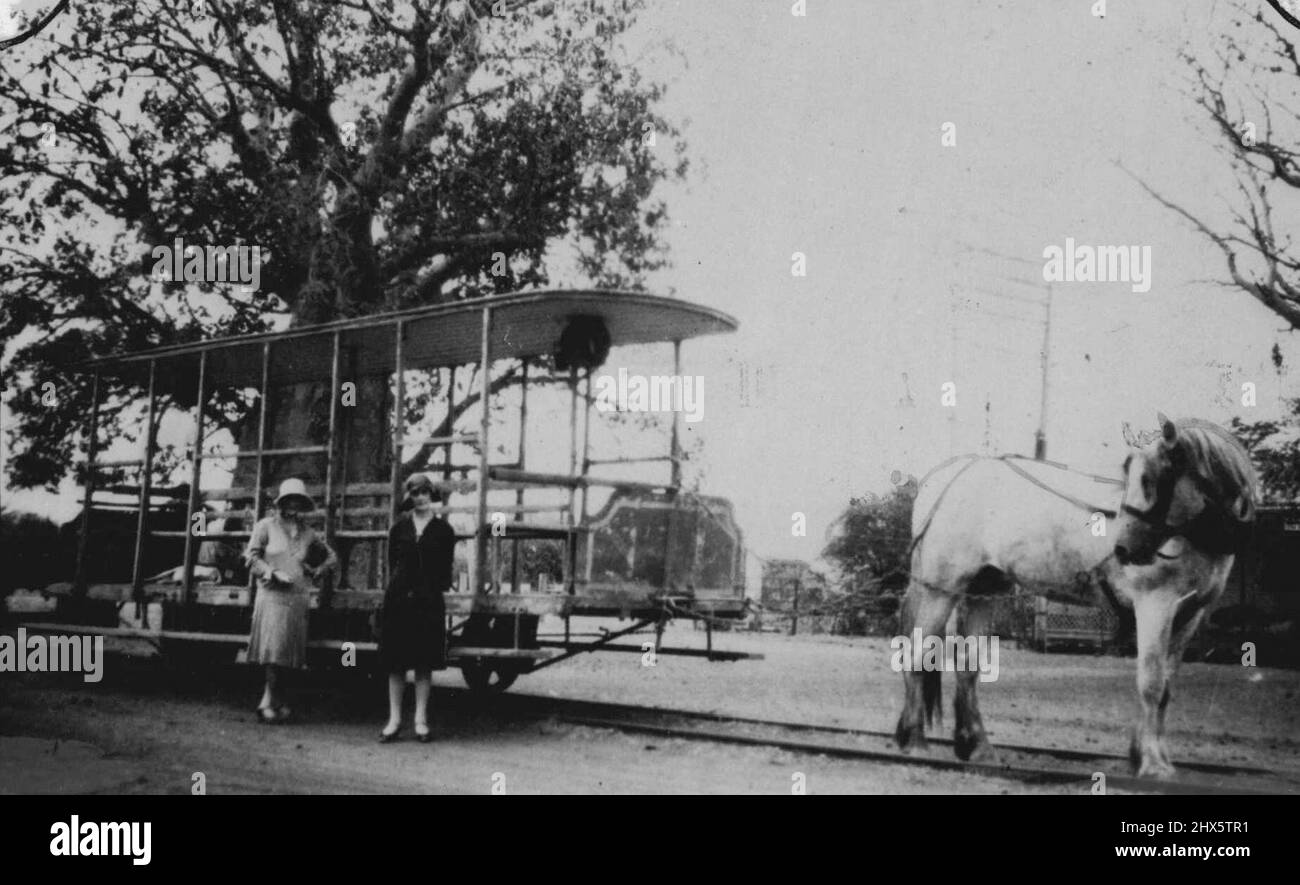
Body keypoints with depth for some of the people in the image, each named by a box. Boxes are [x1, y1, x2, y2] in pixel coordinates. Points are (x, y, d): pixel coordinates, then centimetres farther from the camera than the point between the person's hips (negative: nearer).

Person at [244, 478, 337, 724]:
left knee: (288, 653, 2)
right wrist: (273, 573, -10)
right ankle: (275, 703, -4)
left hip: (297, 598, 4)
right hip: (272, 595, -4)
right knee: (275, 650, -11)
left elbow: (331, 557, 23)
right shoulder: (266, 526, 4)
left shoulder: (307, 533, 14)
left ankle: (269, 702, 10)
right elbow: (251, 557, -1)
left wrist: (315, 571, 8)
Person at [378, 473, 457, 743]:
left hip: (429, 601, -1)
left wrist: (433, 589, -2)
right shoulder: (399, 528, 10)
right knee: (396, 662, 2)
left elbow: (445, 569, 7)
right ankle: (394, 719, 8)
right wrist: (398, 586, 4)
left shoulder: (443, 530, 6)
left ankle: (421, 720, 7)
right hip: (398, 598, 1)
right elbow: (392, 563, 13)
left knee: (425, 662, 1)